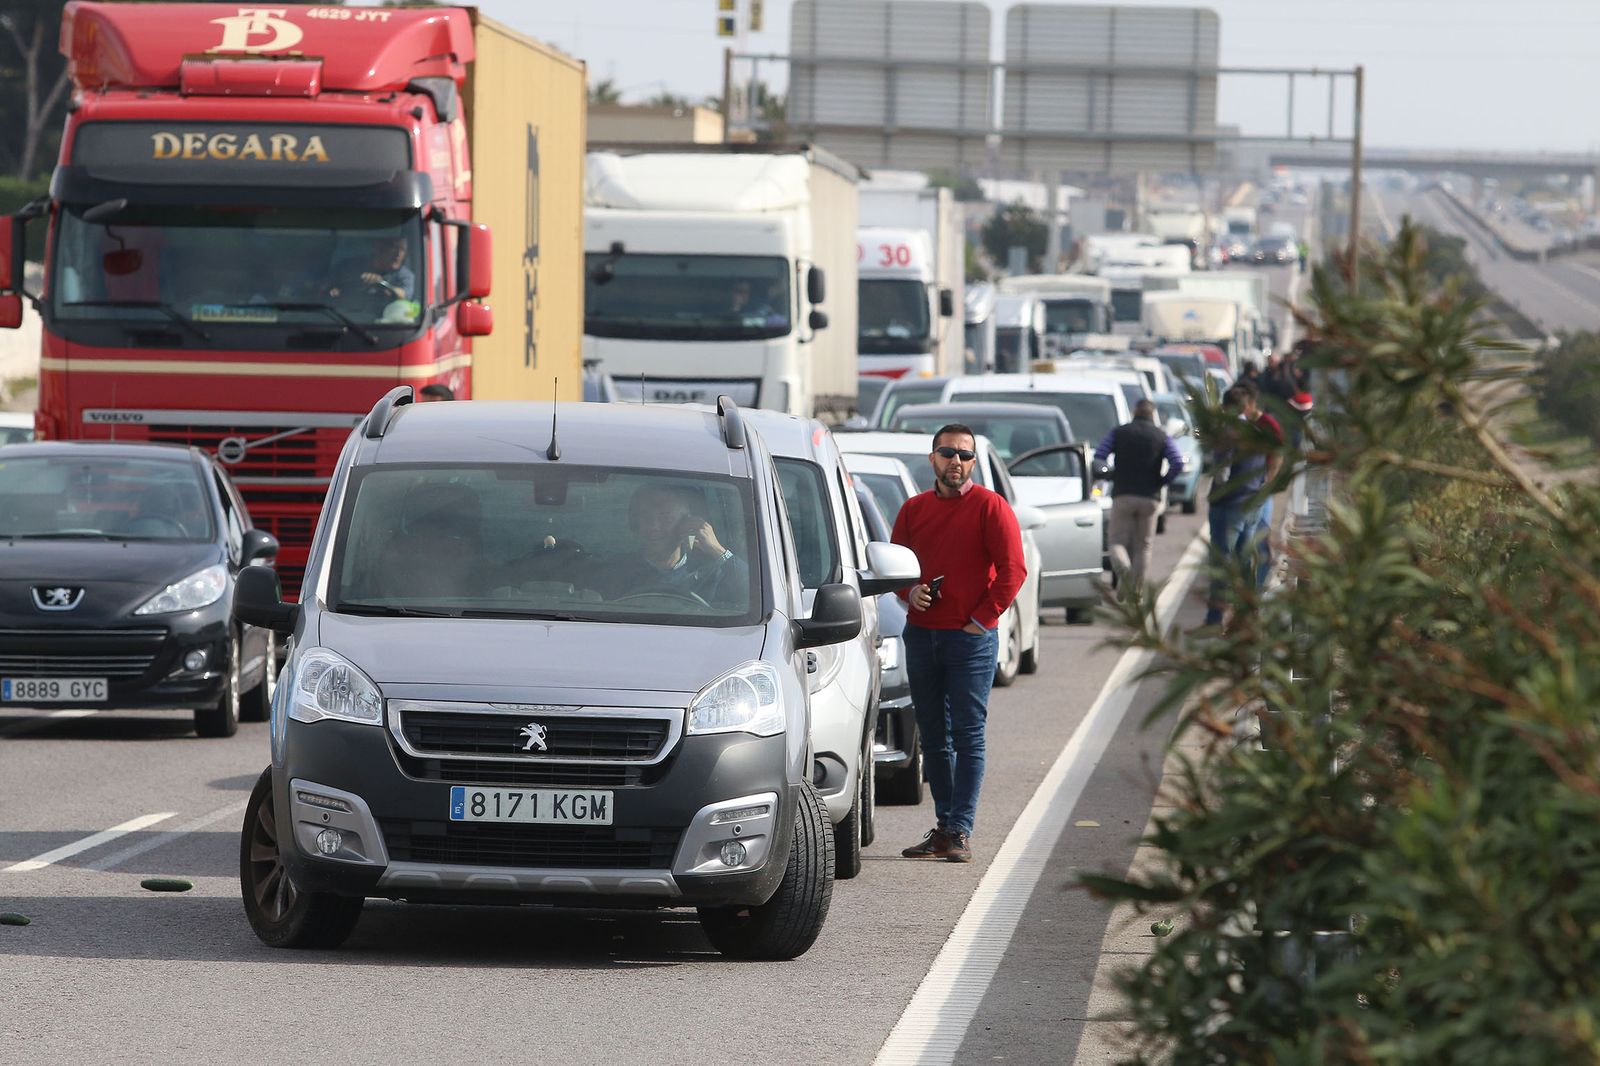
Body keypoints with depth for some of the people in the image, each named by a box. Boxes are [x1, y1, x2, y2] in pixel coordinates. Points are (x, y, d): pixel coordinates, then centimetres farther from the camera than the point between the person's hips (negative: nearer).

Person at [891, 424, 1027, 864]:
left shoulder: (990, 507, -3)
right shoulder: (913, 509, 12)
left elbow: (1013, 570, -7)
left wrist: (981, 619, -10)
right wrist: (910, 591, -1)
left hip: (971, 639, -5)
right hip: (921, 636, 5)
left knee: (968, 736, -6)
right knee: (933, 738, 8)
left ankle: (961, 830, -7)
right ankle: (943, 826, 14)